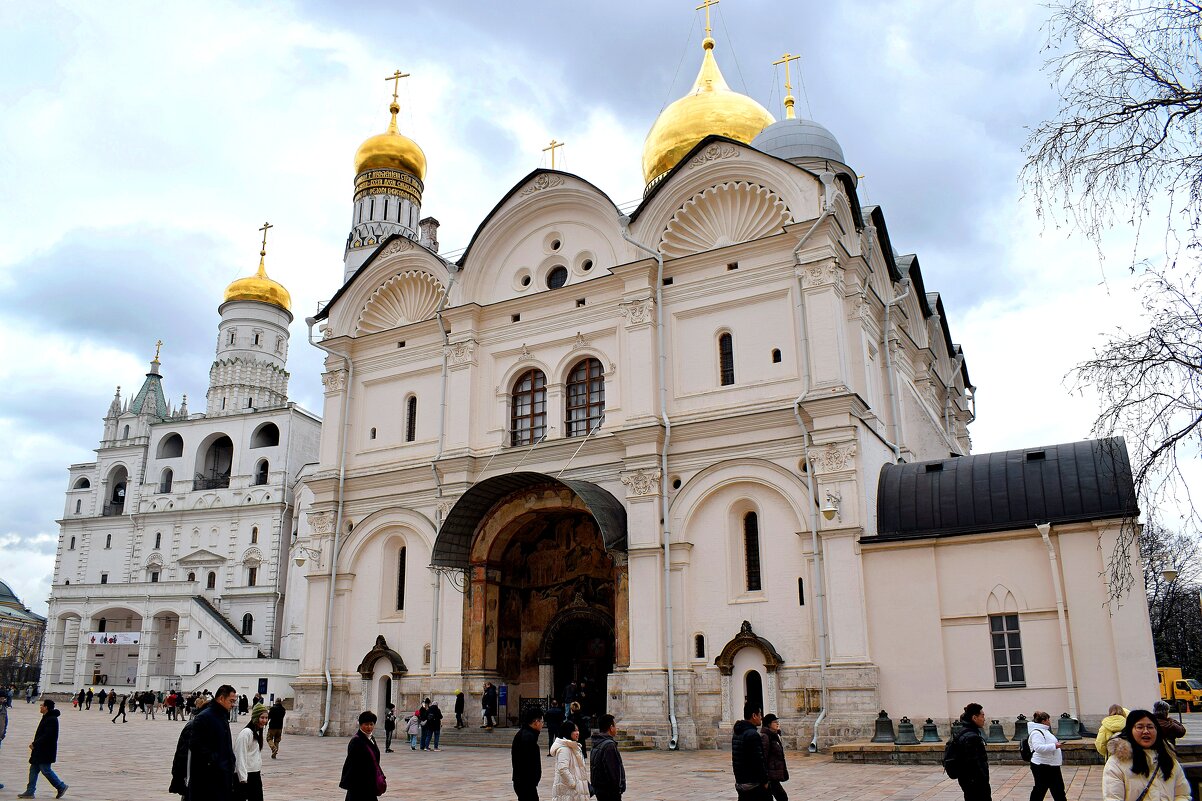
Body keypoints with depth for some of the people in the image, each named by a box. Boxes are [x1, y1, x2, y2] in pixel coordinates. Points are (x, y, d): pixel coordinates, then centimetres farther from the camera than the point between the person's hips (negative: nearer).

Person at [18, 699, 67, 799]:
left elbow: (47, 736, -25)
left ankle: (61, 786, 5)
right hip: (40, 751, 10)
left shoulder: (51, 719, -20)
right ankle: (30, 791, 15)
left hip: (46, 752, -10)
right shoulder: (46, 718, 14)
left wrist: (34, 744, -19)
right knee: (33, 769, 10)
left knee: (46, 770, -6)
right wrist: (35, 744, 12)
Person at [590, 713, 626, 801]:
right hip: (609, 790, -10)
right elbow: (613, 770, -21)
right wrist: (618, 787, -13)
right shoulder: (609, 745, -20)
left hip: (599, 787, 10)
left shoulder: (597, 743, 11)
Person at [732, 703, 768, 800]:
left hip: (740, 783, 9)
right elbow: (758, 761, -20)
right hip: (755, 785, -9)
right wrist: (765, 781, -11)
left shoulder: (736, 734, 12)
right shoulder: (752, 734, -17)